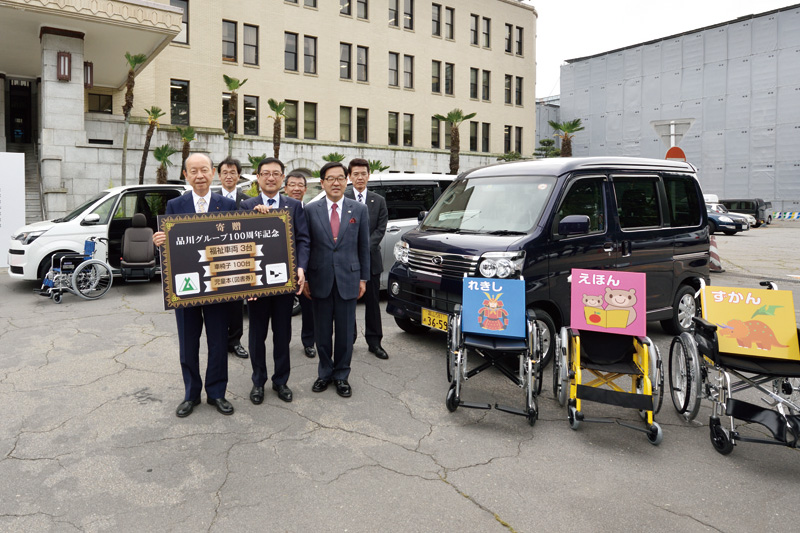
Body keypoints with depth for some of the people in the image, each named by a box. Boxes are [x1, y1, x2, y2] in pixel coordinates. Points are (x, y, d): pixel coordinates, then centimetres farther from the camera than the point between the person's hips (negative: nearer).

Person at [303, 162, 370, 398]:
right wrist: (304, 278, 1)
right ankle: (325, 372, 27)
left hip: (348, 279, 0)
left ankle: (341, 375, 23)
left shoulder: (359, 210, 3)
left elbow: (363, 247, 6)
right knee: (322, 332, 10)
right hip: (320, 279, 0)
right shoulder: (311, 210, 1)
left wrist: (363, 278, 3)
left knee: (345, 331, 8)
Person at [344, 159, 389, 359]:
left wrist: (365, 248, -11)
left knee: (372, 301, 7)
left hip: (371, 258, 2)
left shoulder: (379, 201, 10)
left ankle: (374, 341, 15)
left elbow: (380, 229, 2)